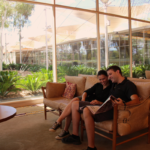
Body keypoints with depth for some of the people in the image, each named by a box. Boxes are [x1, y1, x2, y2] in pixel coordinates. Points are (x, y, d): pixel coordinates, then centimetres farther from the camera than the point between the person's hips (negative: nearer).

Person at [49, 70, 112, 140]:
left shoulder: (111, 88, -5)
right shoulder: (98, 85, 13)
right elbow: (87, 91, 5)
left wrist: (99, 102, -27)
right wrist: (83, 98, -14)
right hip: (87, 99, 6)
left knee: (75, 103, -25)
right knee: (75, 99, -24)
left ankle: (58, 122, -12)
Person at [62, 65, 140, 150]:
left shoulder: (129, 85, -5)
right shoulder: (114, 84, 21)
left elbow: (136, 100, -22)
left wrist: (124, 104, -41)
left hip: (113, 110, -10)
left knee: (86, 111, -37)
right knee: (75, 104, 9)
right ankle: (75, 135, 8)